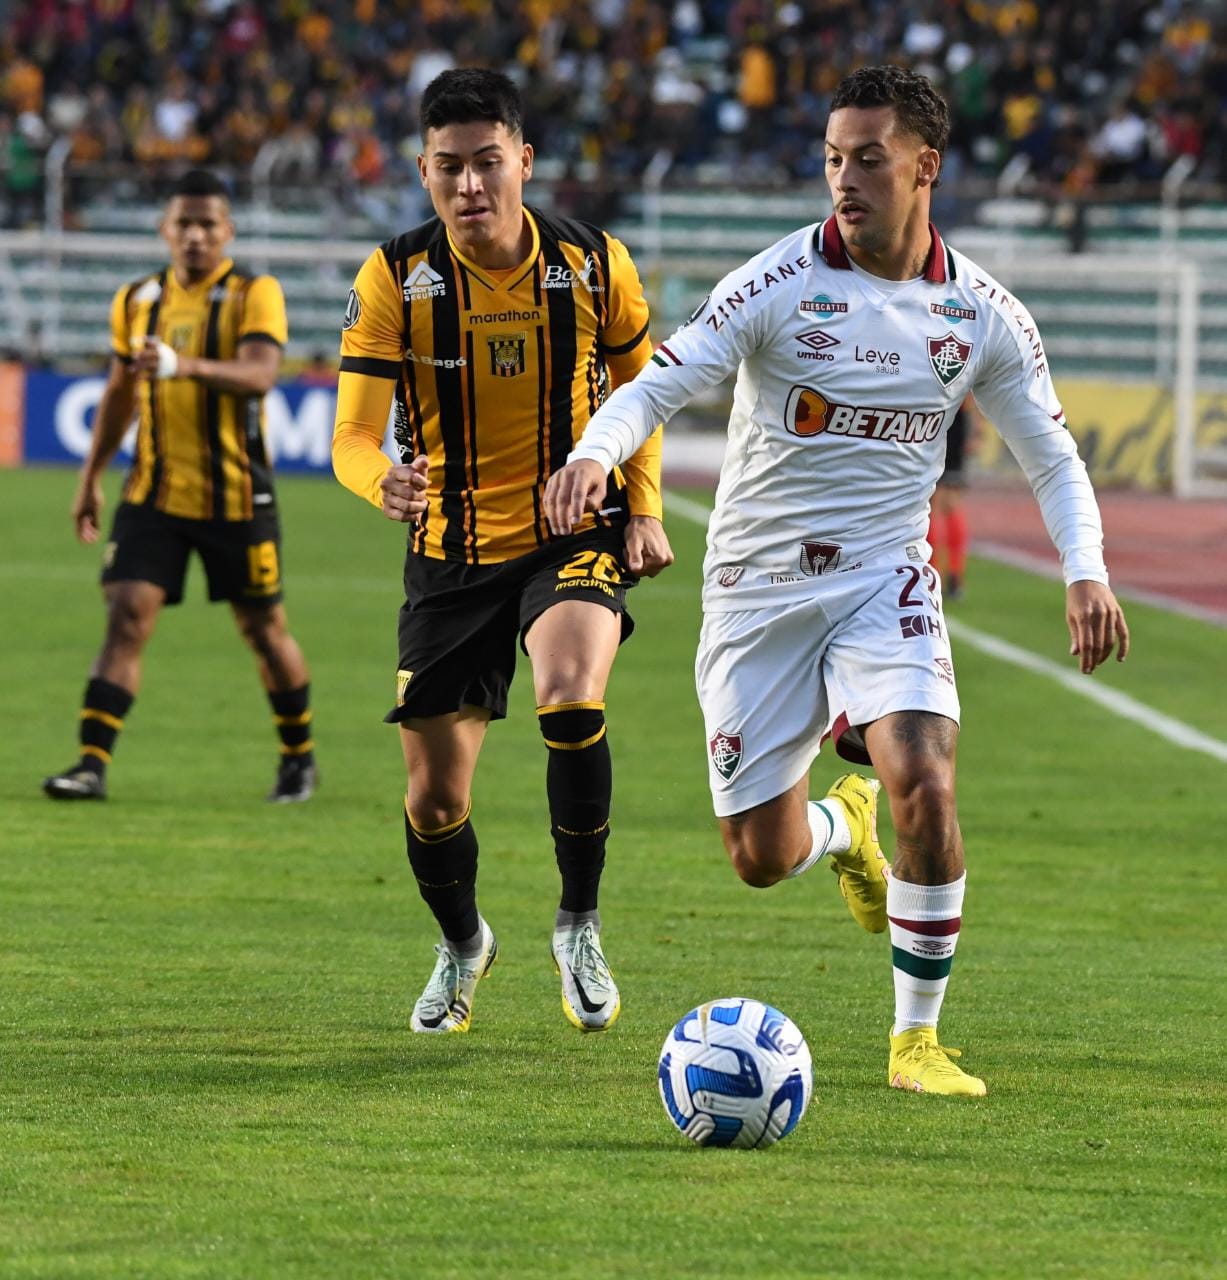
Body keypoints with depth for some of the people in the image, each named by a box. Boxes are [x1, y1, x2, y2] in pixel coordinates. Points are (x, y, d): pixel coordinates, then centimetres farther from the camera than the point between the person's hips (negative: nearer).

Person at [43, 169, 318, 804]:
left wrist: (186, 365, -42)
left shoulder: (255, 294, -8)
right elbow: (119, 394, 19)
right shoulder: (137, 301, 7)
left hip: (237, 499, -3)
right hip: (154, 491, 3)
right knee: (126, 617, -11)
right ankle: (92, 763, -15)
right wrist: (90, 479, 19)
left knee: (264, 629, 9)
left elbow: (260, 373, -25)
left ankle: (300, 757, 29)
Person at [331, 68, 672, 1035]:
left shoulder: (596, 265, -8)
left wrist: (644, 507, 0)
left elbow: (636, 383, 11)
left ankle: (580, 927, -10)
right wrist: (383, 481, -39)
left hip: (577, 533, -1)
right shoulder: (396, 279, -12)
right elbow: (353, 435, -15)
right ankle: (462, 946, 37)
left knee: (570, 700, -31)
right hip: (453, 550, 1)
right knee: (434, 794, 4)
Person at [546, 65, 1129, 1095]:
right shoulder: (779, 286, -12)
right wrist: (594, 454, -39)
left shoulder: (981, 313, -3)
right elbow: (657, 384, -17)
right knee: (761, 857, 3)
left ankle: (918, 1038, -7)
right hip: (758, 586, -1)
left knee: (924, 785, -24)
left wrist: (1085, 572, -10)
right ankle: (844, 829, 43)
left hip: (883, 583, 1)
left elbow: (1053, 458, 7)